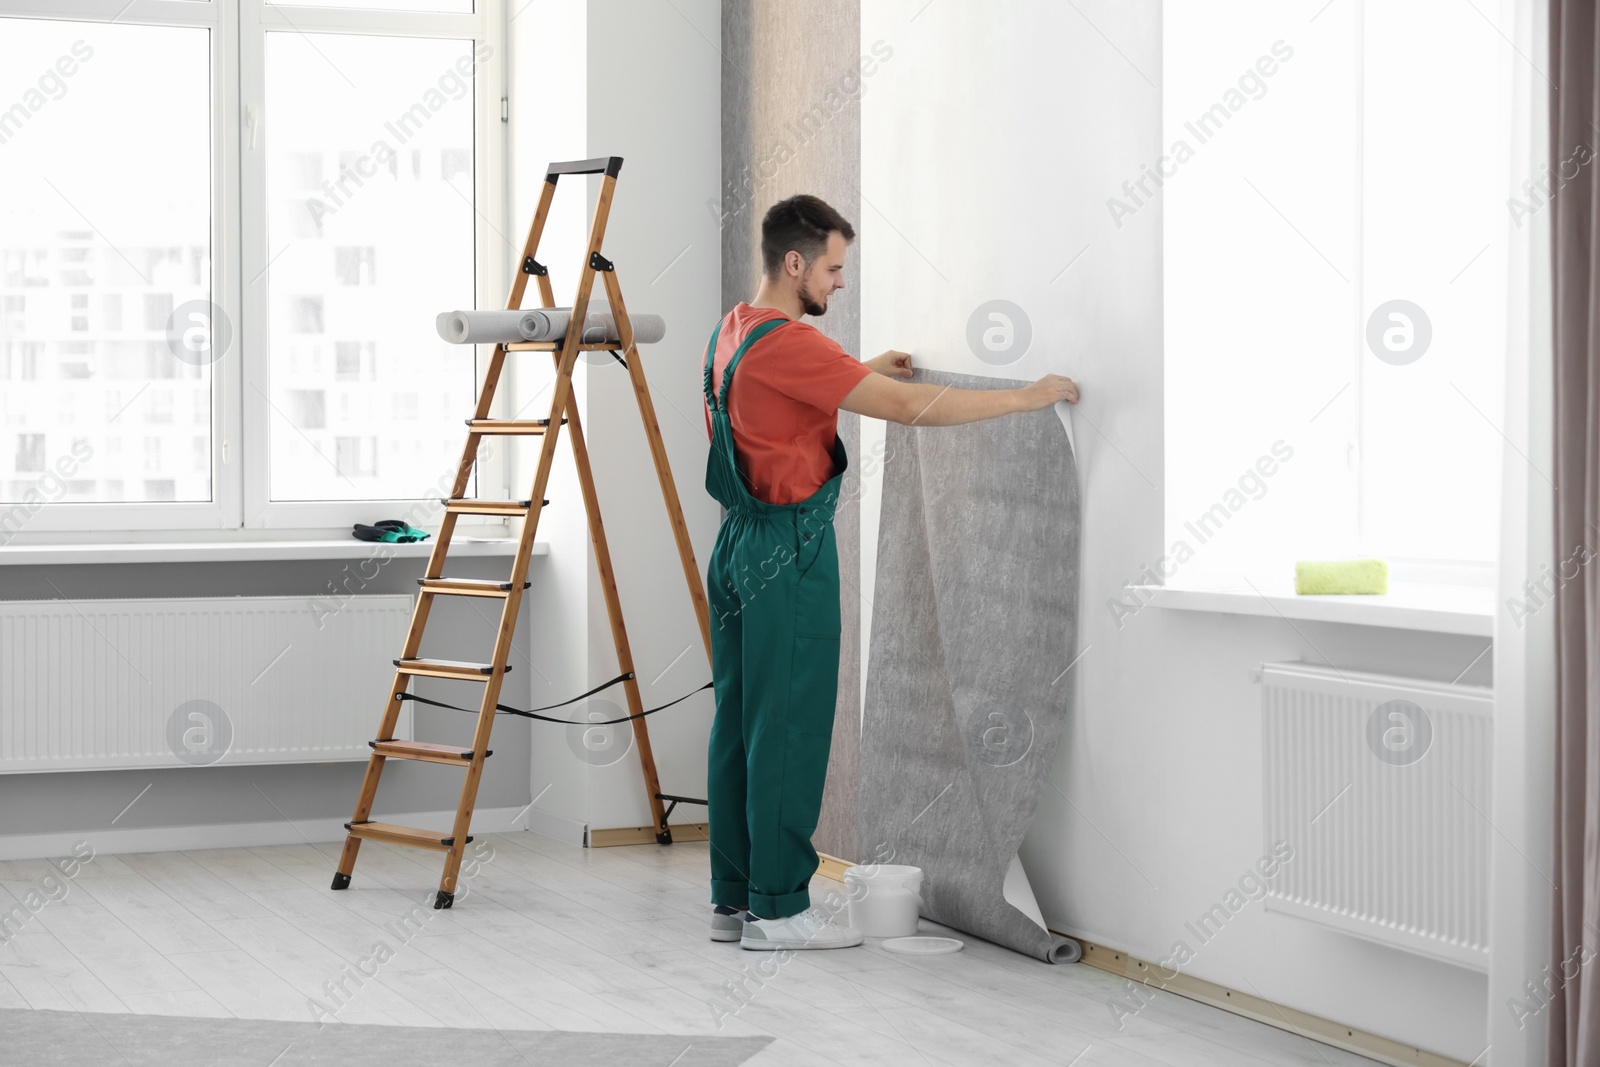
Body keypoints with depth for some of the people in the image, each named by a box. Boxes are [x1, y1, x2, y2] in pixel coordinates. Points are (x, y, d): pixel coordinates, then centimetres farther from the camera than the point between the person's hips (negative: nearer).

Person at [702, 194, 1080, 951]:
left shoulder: (732, 331, 11)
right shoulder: (786, 343, -19)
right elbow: (909, 408, -23)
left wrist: (864, 373, 25)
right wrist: (1025, 398, -17)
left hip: (741, 541, 10)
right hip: (791, 549, -10)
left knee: (739, 722, 11)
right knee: (790, 727, -4)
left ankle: (733, 898, 17)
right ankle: (777, 908, 1)